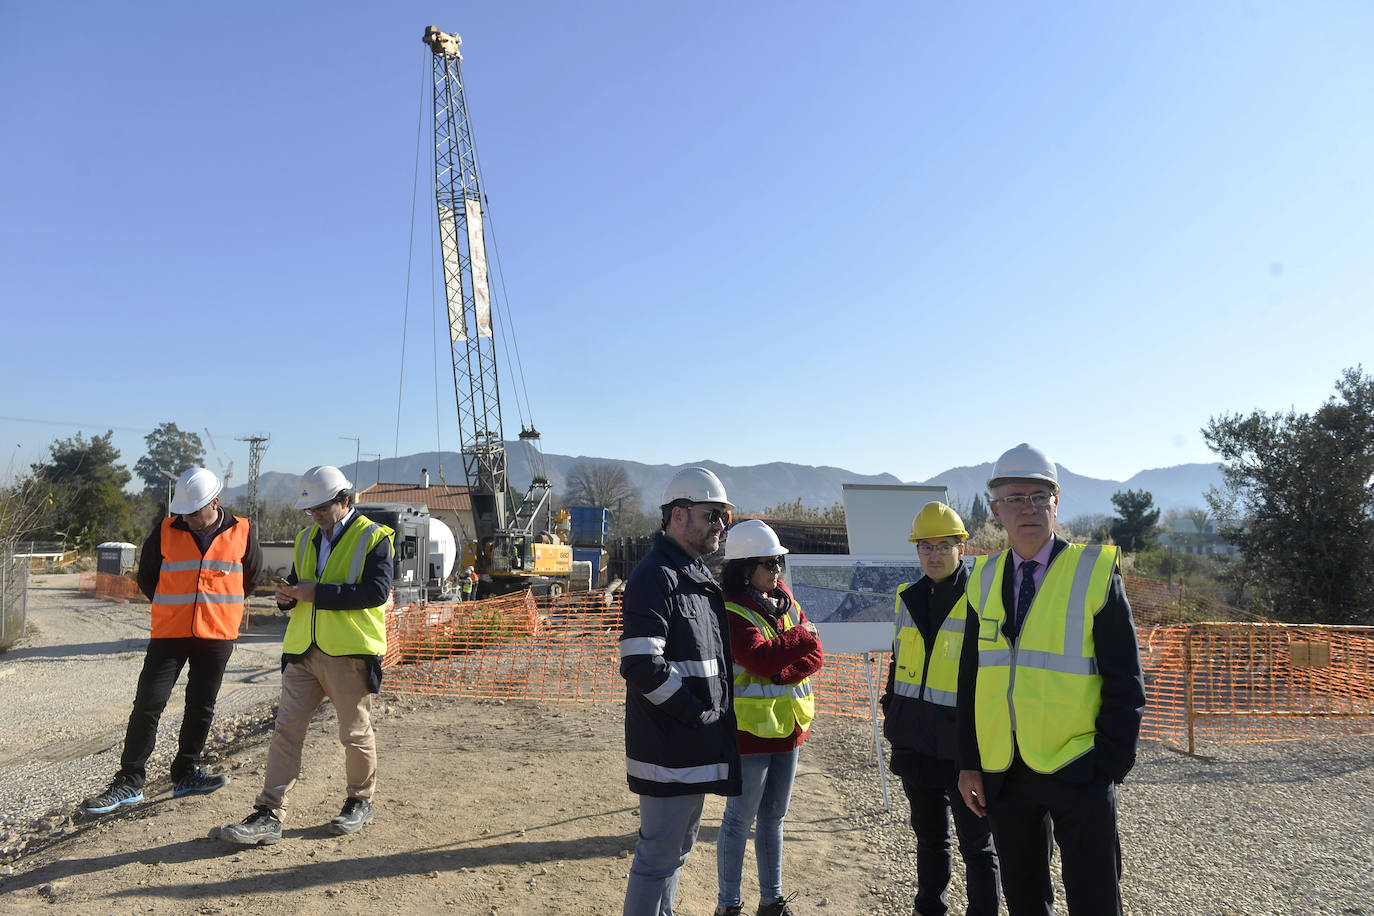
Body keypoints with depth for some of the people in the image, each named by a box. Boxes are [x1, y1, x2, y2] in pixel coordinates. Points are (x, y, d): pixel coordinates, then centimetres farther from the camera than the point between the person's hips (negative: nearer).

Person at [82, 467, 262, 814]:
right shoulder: (165, 531, -2)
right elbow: (146, 577, 11)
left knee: (201, 707, 9)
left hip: (217, 636, 0)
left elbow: (251, 576, 14)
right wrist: (175, 608, 12)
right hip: (169, 634, 0)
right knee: (147, 704, -3)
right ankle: (129, 781, 8)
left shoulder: (241, 533, -2)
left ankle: (185, 774, 23)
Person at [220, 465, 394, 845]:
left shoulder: (373, 537, -7)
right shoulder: (307, 538, 15)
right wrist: (288, 595, 1)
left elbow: (377, 591, -18)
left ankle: (361, 801, 27)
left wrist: (317, 593, -18)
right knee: (286, 729, 3)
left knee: (356, 734, 8)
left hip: (349, 654, -6)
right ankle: (269, 815, 9)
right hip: (304, 652, 6)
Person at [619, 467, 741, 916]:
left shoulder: (701, 576, 14)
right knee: (660, 853, 1)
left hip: (698, 745, 10)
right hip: (669, 747, -10)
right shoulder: (655, 576, -17)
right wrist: (699, 714, -18)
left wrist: (717, 718, 12)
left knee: (678, 846, 22)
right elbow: (641, 666, -25)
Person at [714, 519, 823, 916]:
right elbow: (761, 658, -27)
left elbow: (815, 654, 1)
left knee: (773, 817, 18)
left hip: (788, 726, 7)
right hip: (750, 729, -7)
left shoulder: (785, 601, 8)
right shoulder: (731, 612, -14)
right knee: (740, 820, 4)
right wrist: (801, 634, -13)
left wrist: (782, 675, -16)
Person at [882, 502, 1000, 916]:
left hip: (963, 745, -6)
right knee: (929, 835, 22)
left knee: (976, 844, 8)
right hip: (916, 741, 6)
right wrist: (892, 717, 15)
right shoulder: (908, 598, 6)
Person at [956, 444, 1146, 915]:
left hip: (1078, 772, -3)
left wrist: (1109, 767, -10)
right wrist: (969, 764, 5)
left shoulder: (1096, 572, -7)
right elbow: (970, 677, 8)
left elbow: (1125, 683, -5)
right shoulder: (985, 578, 5)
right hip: (1003, 774, 4)